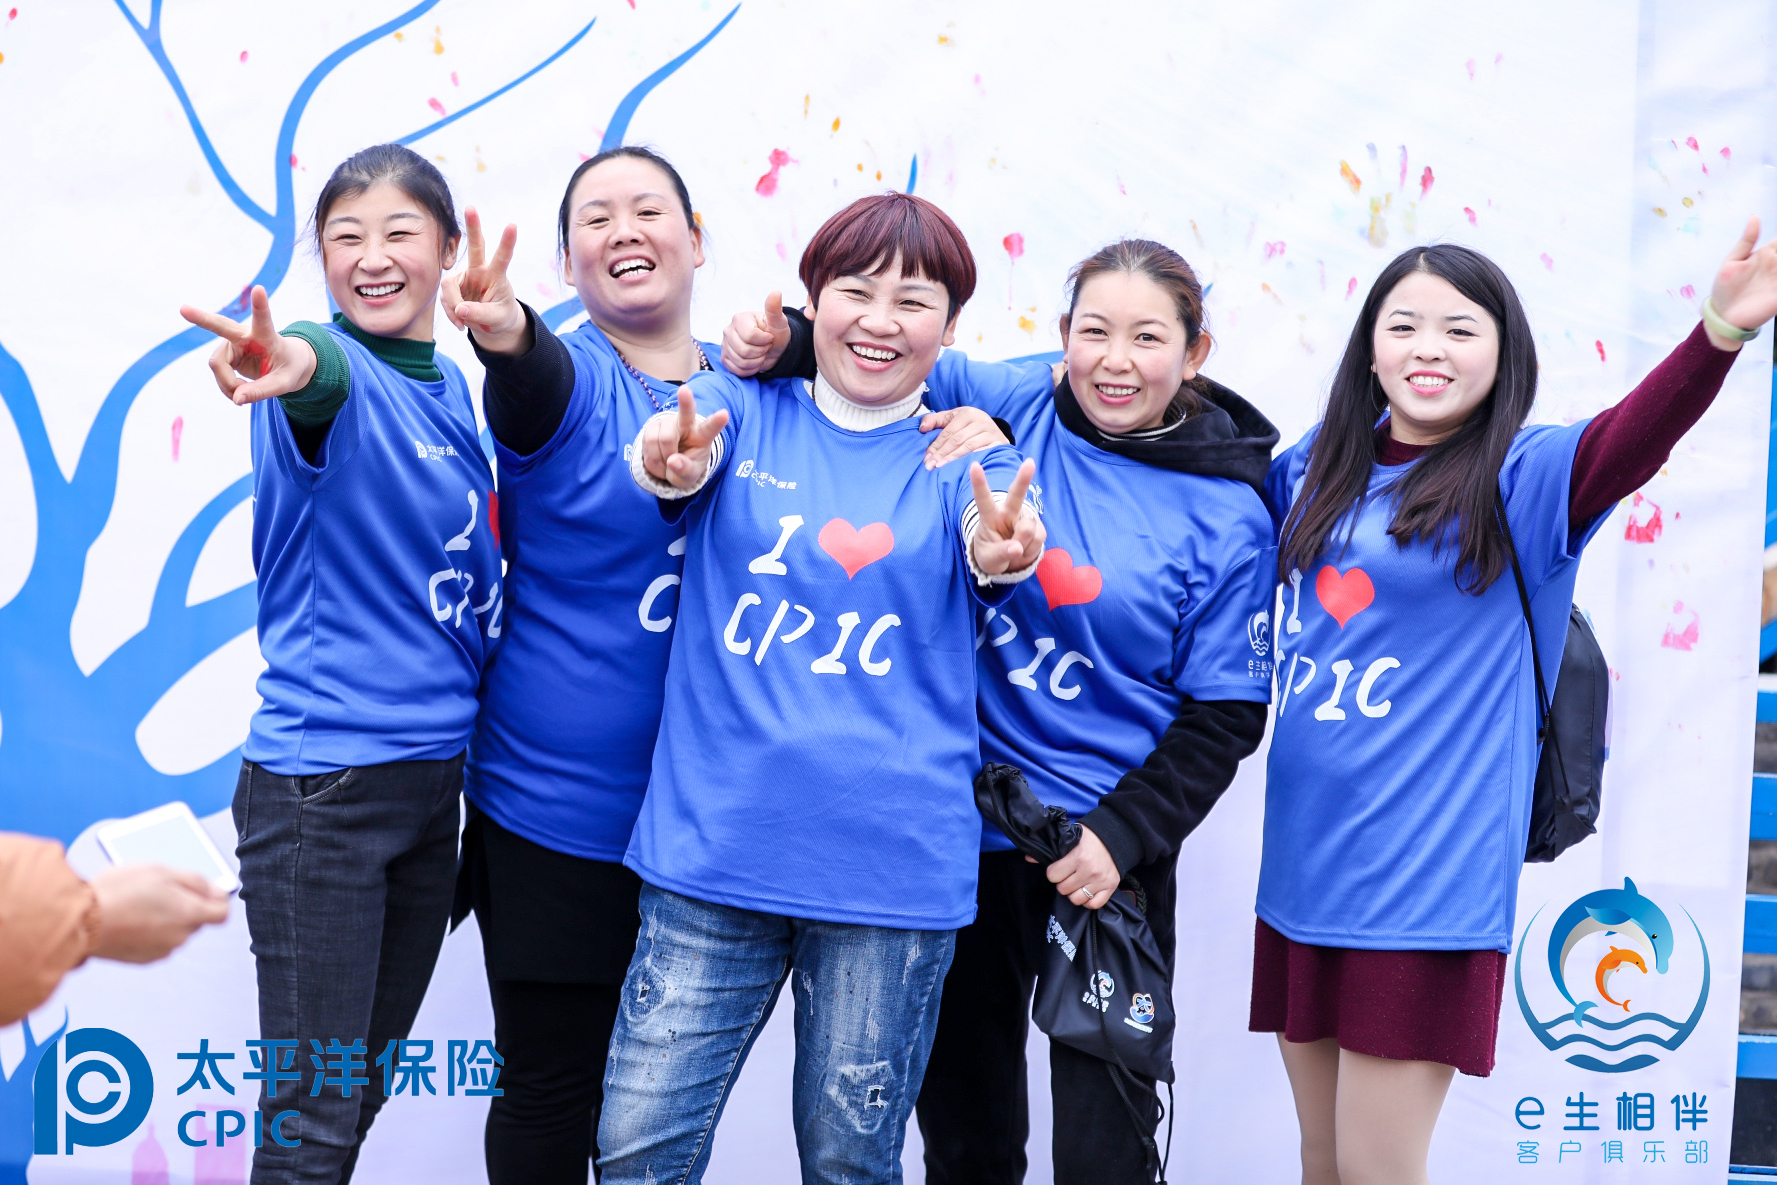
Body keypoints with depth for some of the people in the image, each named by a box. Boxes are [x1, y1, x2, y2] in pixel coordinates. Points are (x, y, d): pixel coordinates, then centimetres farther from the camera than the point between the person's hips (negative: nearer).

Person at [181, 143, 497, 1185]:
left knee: (369, 1081, 19)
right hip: (322, 784, -7)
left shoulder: (452, 389, 9)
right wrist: (300, 361, -59)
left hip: (437, 774, 7)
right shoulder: (336, 377, -11)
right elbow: (331, 374, -39)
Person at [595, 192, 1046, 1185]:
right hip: (712, 846, 0)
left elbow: (989, 552, -17)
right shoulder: (745, 410, 5)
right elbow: (687, 454, -17)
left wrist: (1004, 555, -41)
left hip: (892, 865, 0)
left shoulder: (967, 459, 5)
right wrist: (673, 464, -41)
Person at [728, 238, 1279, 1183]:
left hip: (1108, 852, -2)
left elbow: (1224, 715, -4)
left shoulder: (1229, 521, -7)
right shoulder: (1014, 408, -2)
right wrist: (786, 341, -13)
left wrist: (1122, 835, -12)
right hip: (963, 832, 2)